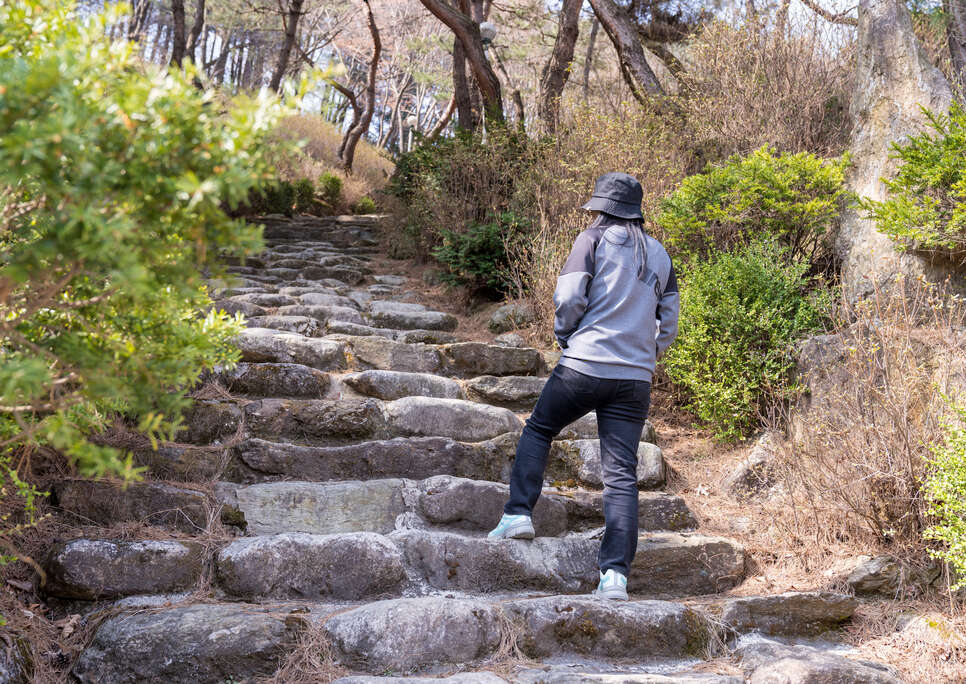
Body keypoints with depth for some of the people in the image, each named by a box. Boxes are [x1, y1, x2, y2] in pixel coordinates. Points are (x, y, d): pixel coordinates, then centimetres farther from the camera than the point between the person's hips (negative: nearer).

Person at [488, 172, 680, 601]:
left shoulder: (593, 240, 0)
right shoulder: (659, 255, 15)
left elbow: (569, 297, -9)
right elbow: (669, 324, 16)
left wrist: (565, 337, 8)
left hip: (584, 366, -3)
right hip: (636, 378, 4)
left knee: (538, 430, 20)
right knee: (621, 473, 0)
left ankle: (519, 513, 11)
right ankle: (615, 574, -6)